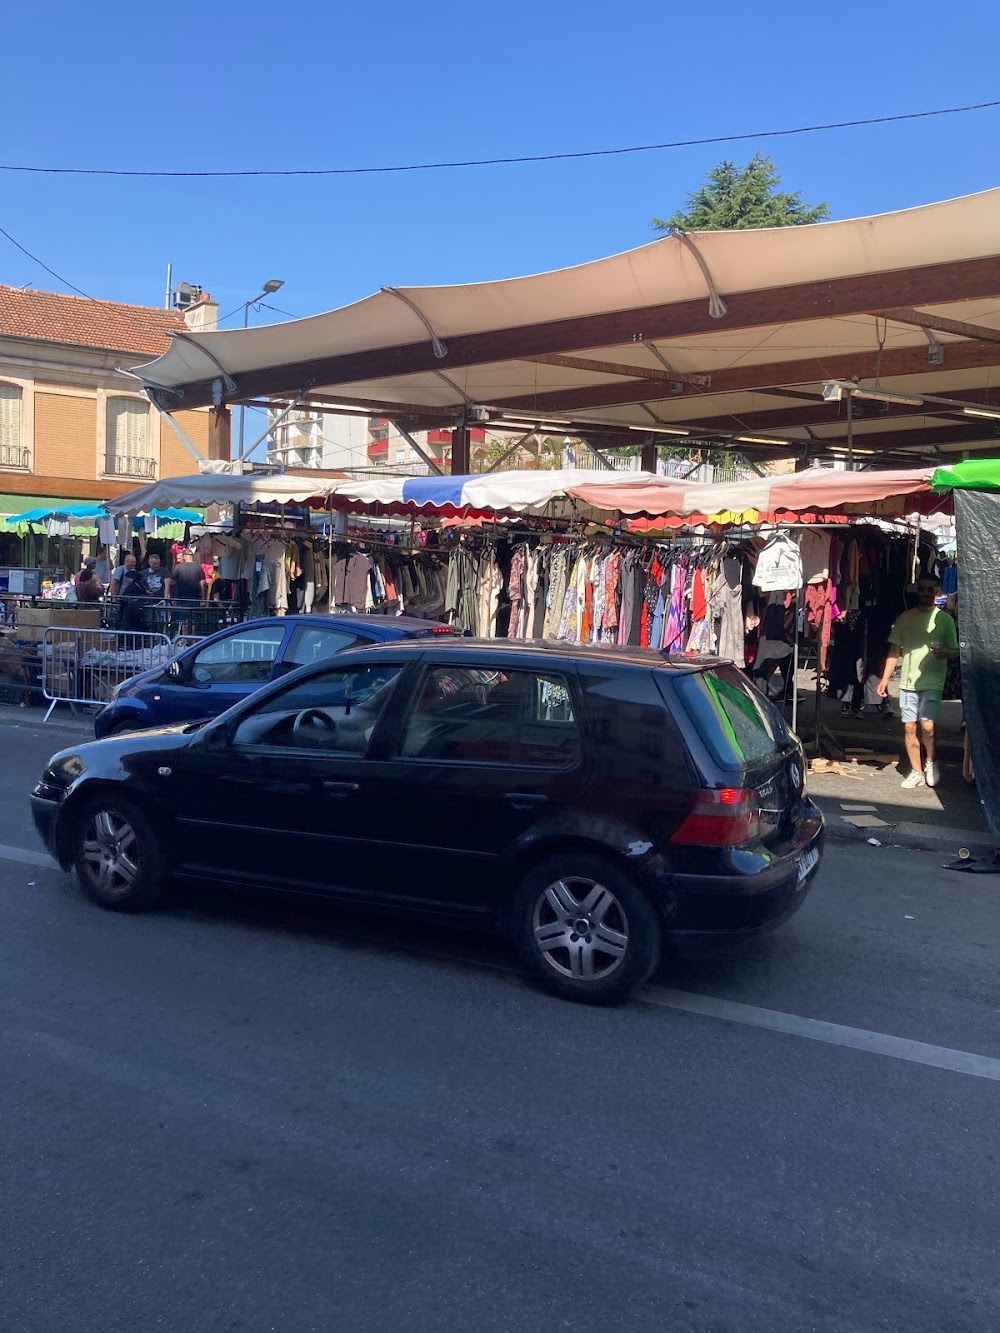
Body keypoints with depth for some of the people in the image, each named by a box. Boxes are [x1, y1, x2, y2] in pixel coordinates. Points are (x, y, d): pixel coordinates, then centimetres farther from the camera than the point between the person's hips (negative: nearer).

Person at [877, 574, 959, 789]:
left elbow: (955, 652, 3)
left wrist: (943, 653, -20)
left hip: (932, 682, -3)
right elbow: (895, 650, 11)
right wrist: (885, 678, 4)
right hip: (908, 682, 3)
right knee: (909, 728, 4)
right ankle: (916, 771, 16)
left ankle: (931, 761, 12)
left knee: (927, 726, -15)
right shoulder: (905, 618, 8)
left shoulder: (944, 619, 2)